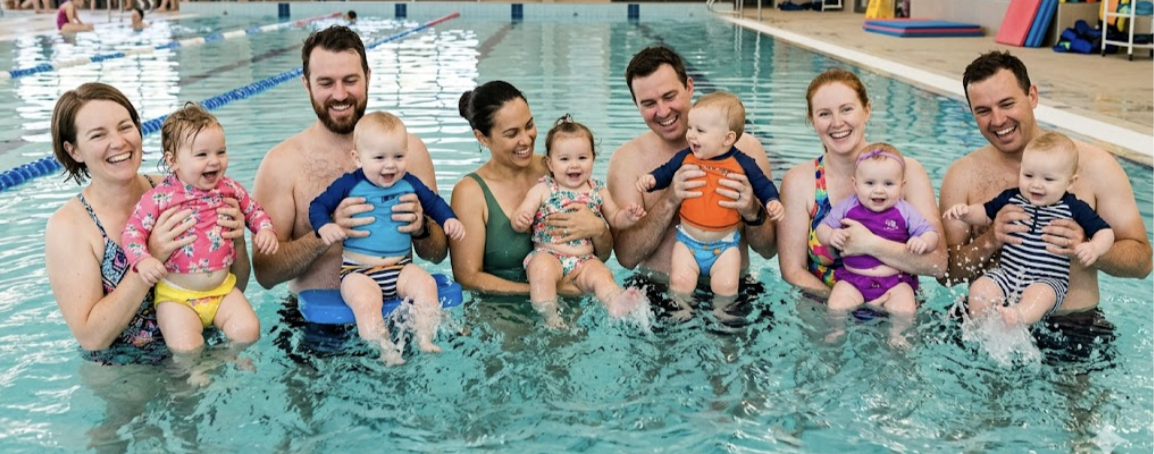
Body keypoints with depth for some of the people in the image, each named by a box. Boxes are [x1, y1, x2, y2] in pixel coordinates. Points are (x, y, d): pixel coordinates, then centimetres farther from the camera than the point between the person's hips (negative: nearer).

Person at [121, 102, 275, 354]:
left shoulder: (230, 189, 2)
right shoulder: (159, 197, -10)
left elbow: (254, 211, 18)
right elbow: (132, 230, -8)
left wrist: (265, 230, -2)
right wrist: (143, 260, -25)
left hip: (223, 288, 3)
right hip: (176, 295, -3)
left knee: (248, 331, -14)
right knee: (185, 349, -20)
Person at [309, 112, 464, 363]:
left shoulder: (410, 184, 8)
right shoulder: (349, 185, -1)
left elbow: (434, 202, 23)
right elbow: (318, 205, 6)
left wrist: (450, 219, 5)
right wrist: (324, 226, -15)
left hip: (401, 267, 3)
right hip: (358, 271, -3)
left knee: (426, 284, -23)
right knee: (365, 299, -32)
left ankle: (425, 342, -18)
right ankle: (385, 352, -28)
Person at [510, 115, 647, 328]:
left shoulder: (598, 191, 12)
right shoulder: (542, 190, 3)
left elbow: (614, 218, 22)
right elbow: (519, 223, -2)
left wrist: (628, 216, -1)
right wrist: (520, 219, -27)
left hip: (584, 261, 2)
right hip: (548, 255, -2)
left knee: (601, 274, -26)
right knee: (541, 266, -34)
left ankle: (616, 304, -50)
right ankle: (550, 317, -35)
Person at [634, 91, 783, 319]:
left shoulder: (742, 164, -7)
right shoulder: (685, 157, -2)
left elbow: (762, 184, 2)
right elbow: (666, 171, 10)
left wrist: (772, 202, -17)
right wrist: (650, 179, -9)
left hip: (725, 243, -1)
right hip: (688, 240, 2)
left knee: (726, 286, -11)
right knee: (680, 282, -11)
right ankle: (683, 312, 13)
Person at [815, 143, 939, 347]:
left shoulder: (905, 212, 0)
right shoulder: (846, 208, 1)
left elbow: (931, 234, 3)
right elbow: (821, 228, 7)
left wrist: (924, 241, -22)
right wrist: (831, 235, -17)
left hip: (896, 279, 0)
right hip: (853, 278, 0)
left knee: (904, 311, -24)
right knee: (837, 306, -22)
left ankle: (897, 335, 2)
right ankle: (838, 332, 3)